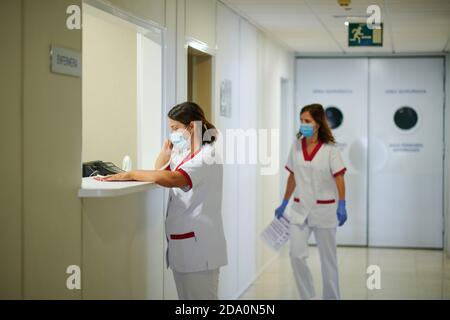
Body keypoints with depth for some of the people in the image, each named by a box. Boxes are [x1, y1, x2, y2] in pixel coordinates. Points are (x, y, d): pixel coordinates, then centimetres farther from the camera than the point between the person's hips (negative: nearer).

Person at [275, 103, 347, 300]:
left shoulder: (329, 149, -9)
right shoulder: (296, 146, 3)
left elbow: (339, 179, -11)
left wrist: (342, 206, -22)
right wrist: (284, 204, 14)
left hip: (324, 209, -3)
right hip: (300, 209, 3)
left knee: (328, 258, 8)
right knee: (296, 255, -7)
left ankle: (332, 297, 22)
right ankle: (307, 296, 10)